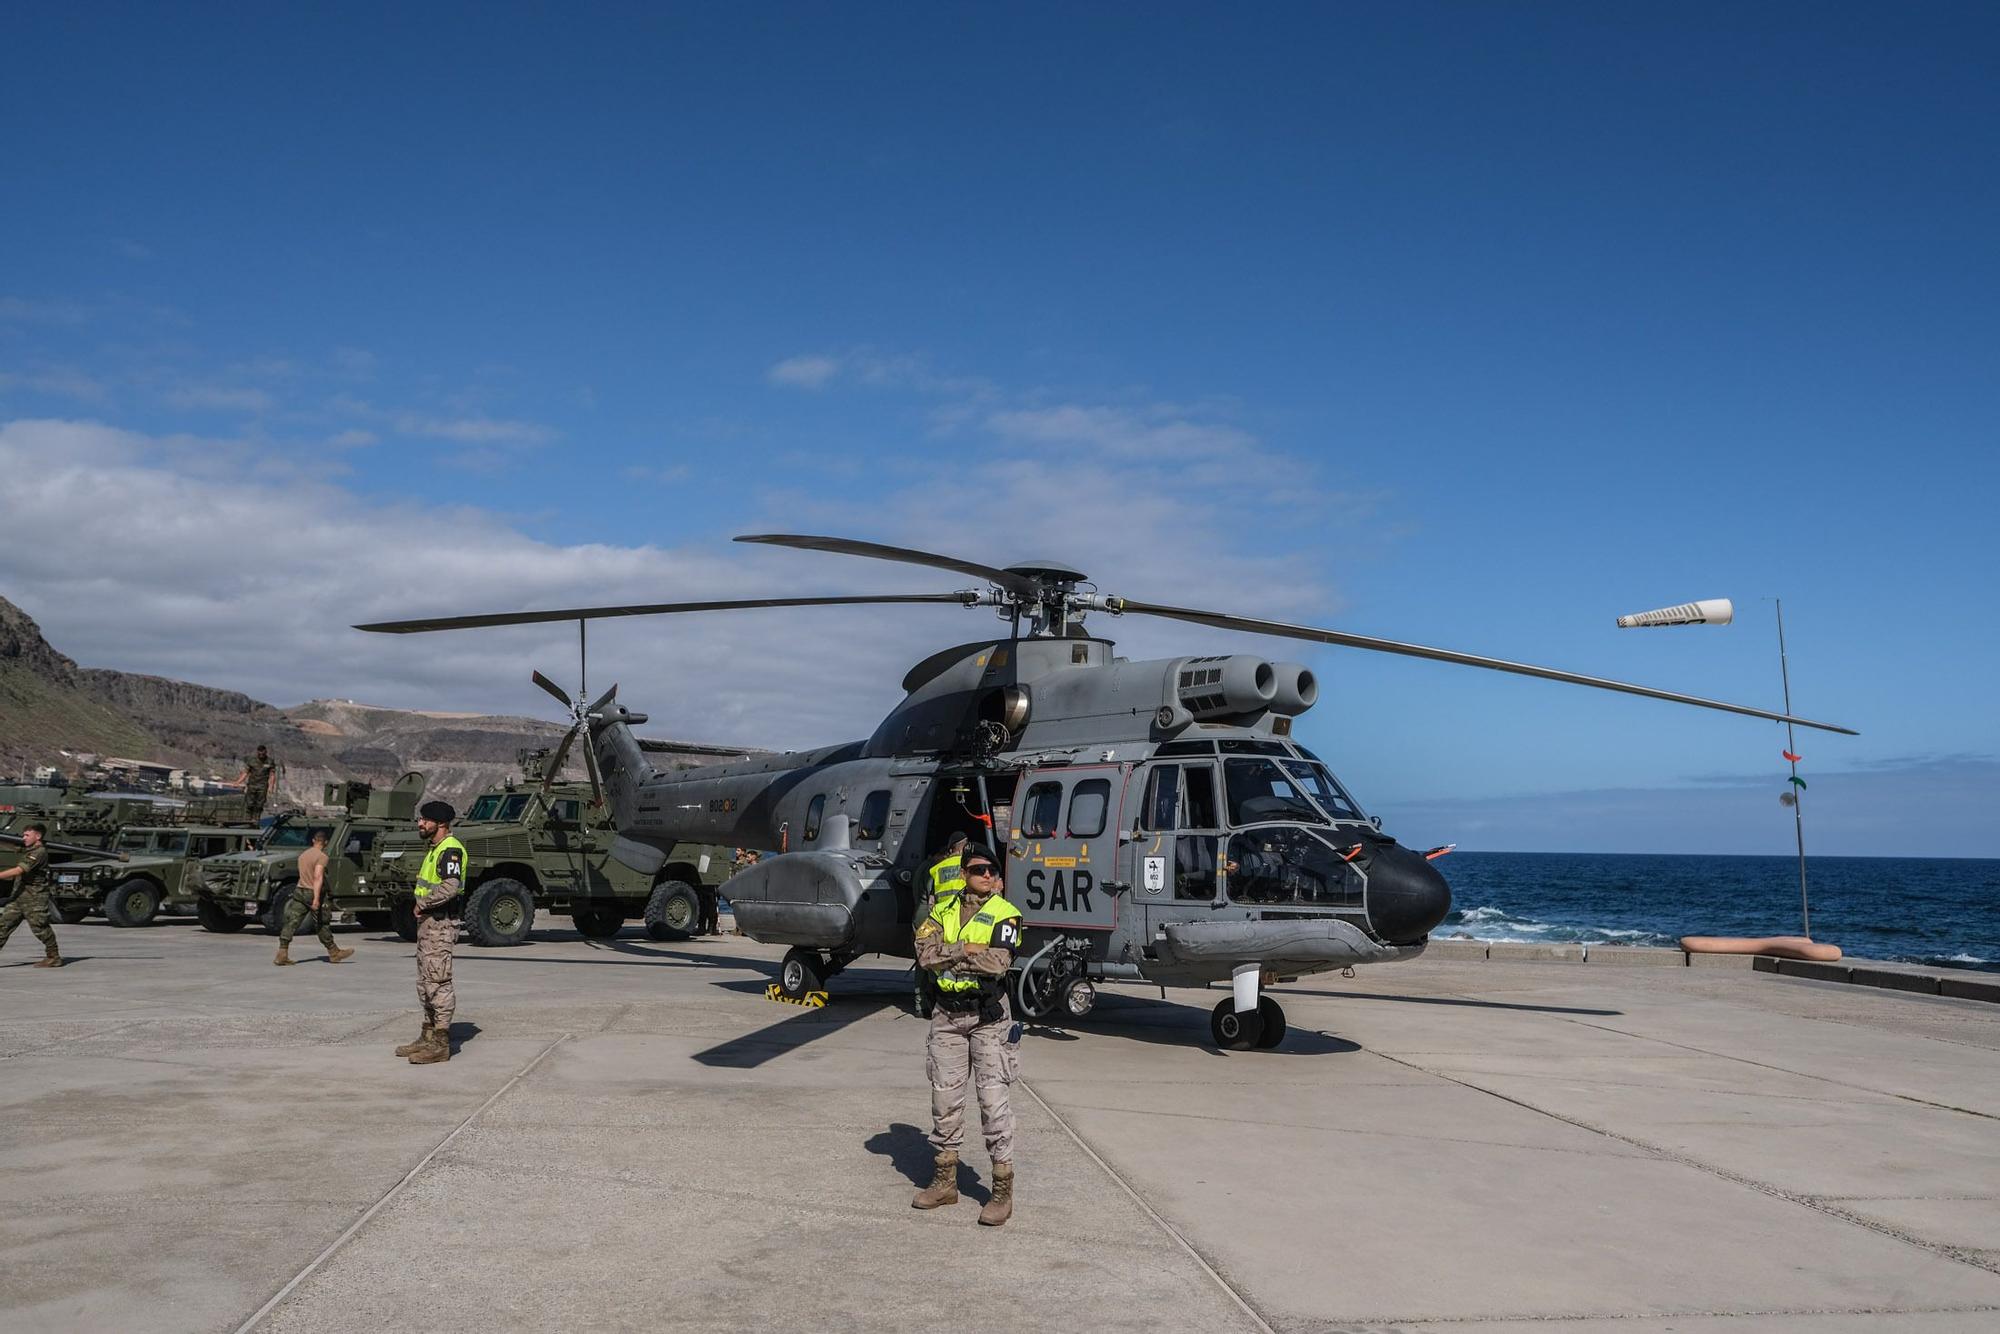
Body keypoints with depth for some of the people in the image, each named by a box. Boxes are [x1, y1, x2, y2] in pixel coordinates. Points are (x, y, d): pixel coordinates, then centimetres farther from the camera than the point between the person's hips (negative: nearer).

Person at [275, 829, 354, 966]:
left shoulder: (303, 854, 12)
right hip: (313, 893, -6)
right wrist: (316, 899, -26)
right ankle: (334, 953, 18)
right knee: (323, 925, 6)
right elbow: (318, 877, -22)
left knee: (291, 923, 1)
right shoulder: (321, 856, -12)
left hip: (299, 891, 6)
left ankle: (282, 955, -6)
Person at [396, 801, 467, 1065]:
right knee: (425, 982, 16)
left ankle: (441, 1044, -4)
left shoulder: (451, 849, -16)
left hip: (441, 923, -11)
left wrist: (422, 903, -16)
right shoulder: (434, 848, 18)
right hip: (427, 922, 11)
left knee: (438, 982, -8)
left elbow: (451, 887, -28)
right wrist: (422, 907, 11)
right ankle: (428, 1037, 25)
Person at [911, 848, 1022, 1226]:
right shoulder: (943, 909, 9)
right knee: (944, 1095, 10)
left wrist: (947, 955, -10)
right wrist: (967, 949, -15)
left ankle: (1003, 1188, 2)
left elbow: (998, 962, -18)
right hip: (947, 1014, 4)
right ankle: (945, 1180, 24)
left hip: (988, 1015, -4)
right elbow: (925, 954, -5)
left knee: (993, 1097, -6)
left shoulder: (1005, 914, -3)